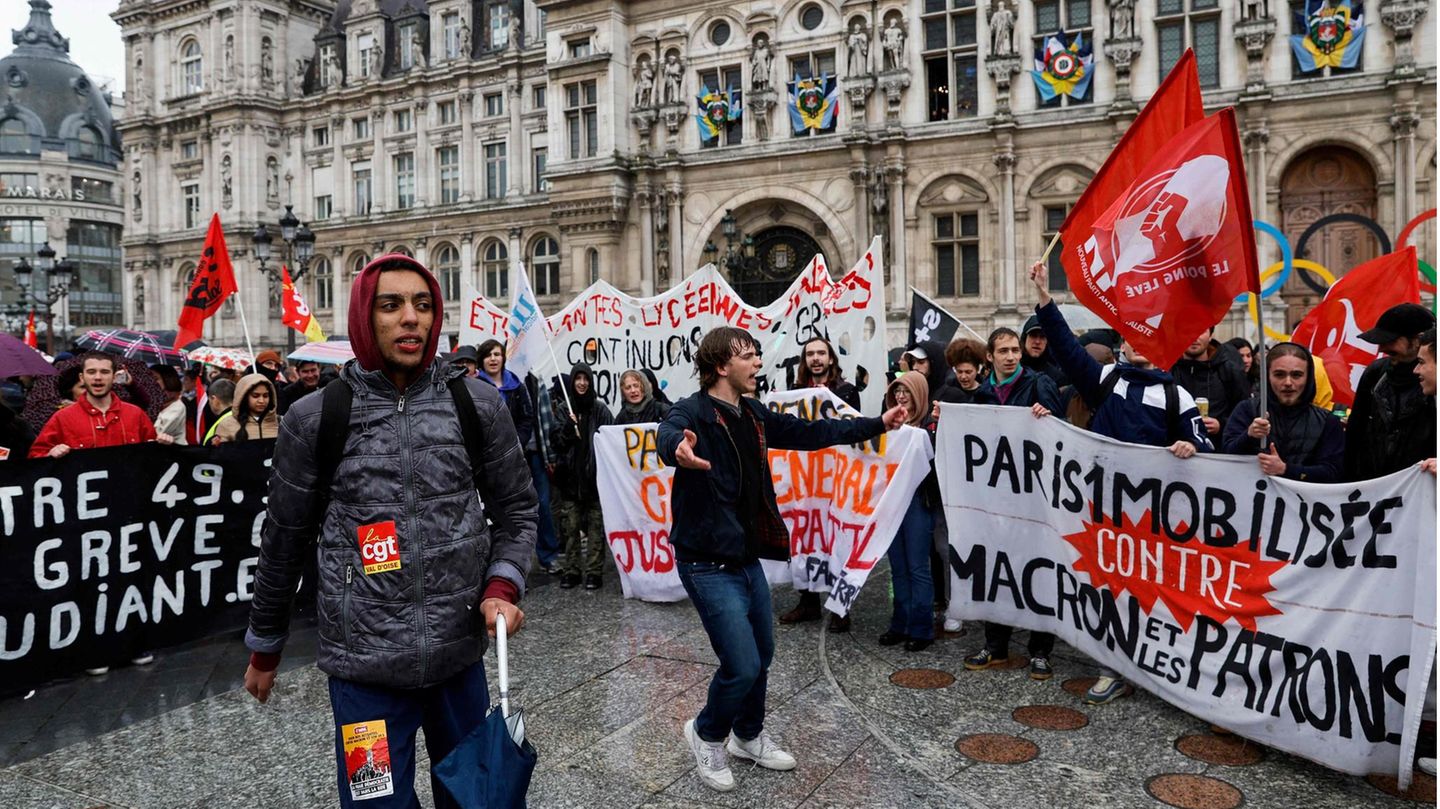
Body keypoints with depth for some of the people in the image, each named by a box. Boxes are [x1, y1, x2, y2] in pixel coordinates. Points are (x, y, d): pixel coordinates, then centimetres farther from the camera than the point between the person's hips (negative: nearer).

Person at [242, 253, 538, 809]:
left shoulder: (477, 405, -2)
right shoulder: (314, 419, -4)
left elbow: (516, 510, 7)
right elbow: (284, 540, 6)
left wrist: (503, 586, -9)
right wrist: (264, 648, 14)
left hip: (460, 651, 2)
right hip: (363, 661, -2)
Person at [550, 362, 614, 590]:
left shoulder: (600, 409, 3)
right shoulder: (563, 409, 7)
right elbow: (555, 440, 3)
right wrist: (568, 427, -14)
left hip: (595, 474, -1)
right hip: (569, 475, 2)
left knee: (595, 525, -1)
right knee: (570, 526, 5)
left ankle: (593, 571, 5)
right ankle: (572, 570, 14)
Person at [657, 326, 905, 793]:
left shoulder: (753, 414, 6)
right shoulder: (693, 411, -18)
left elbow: (807, 433, 16)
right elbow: (667, 435, -41)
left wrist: (876, 425, 17)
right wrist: (678, 450, -67)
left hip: (748, 557, 8)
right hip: (708, 563, -8)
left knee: (761, 655, 19)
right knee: (743, 666, -9)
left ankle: (749, 737, 43)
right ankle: (706, 734, 20)